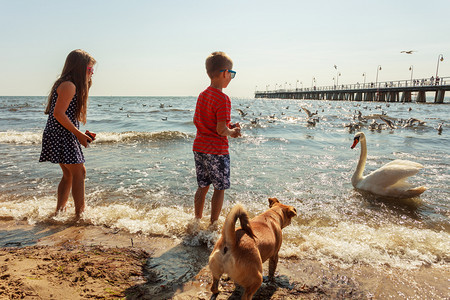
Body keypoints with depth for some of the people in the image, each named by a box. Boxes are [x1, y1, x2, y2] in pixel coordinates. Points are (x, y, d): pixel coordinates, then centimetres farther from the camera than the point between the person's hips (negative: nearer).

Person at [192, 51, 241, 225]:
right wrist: (233, 132, 0)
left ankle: (197, 220, 29)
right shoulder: (223, 98, -16)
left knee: (203, 186, 18)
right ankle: (213, 224, 15)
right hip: (216, 150, -8)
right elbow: (221, 130, -22)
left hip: (199, 147, 8)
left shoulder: (202, 95, 9)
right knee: (220, 188, 7)